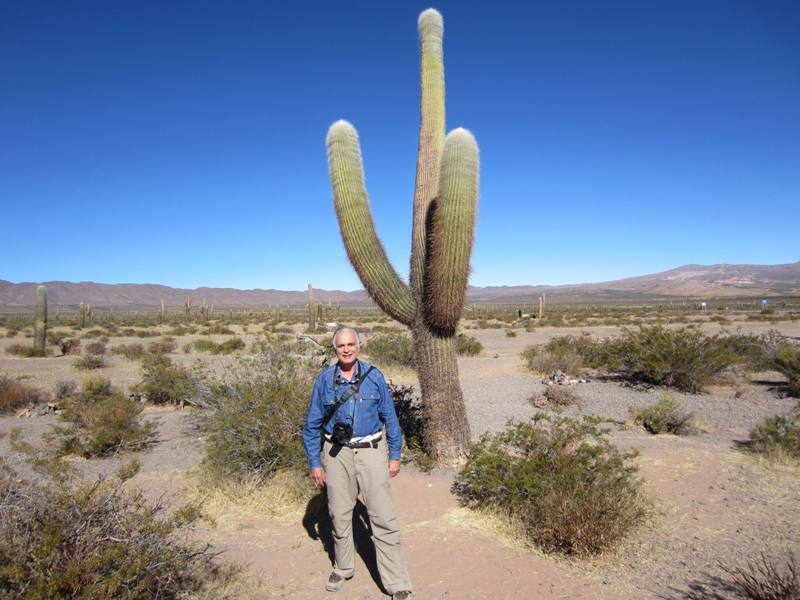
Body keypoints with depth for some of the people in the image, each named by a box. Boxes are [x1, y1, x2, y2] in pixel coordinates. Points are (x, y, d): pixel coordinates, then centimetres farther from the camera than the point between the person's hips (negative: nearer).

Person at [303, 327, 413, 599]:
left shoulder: (374, 377, -4)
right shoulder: (324, 380, -3)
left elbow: (390, 417, 2)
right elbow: (312, 425, 4)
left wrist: (395, 455, 2)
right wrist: (314, 463, 3)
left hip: (370, 452, -1)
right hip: (337, 453, 2)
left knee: (383, 517, -2)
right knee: (339, 514, 16)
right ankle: (343, 567, 38)